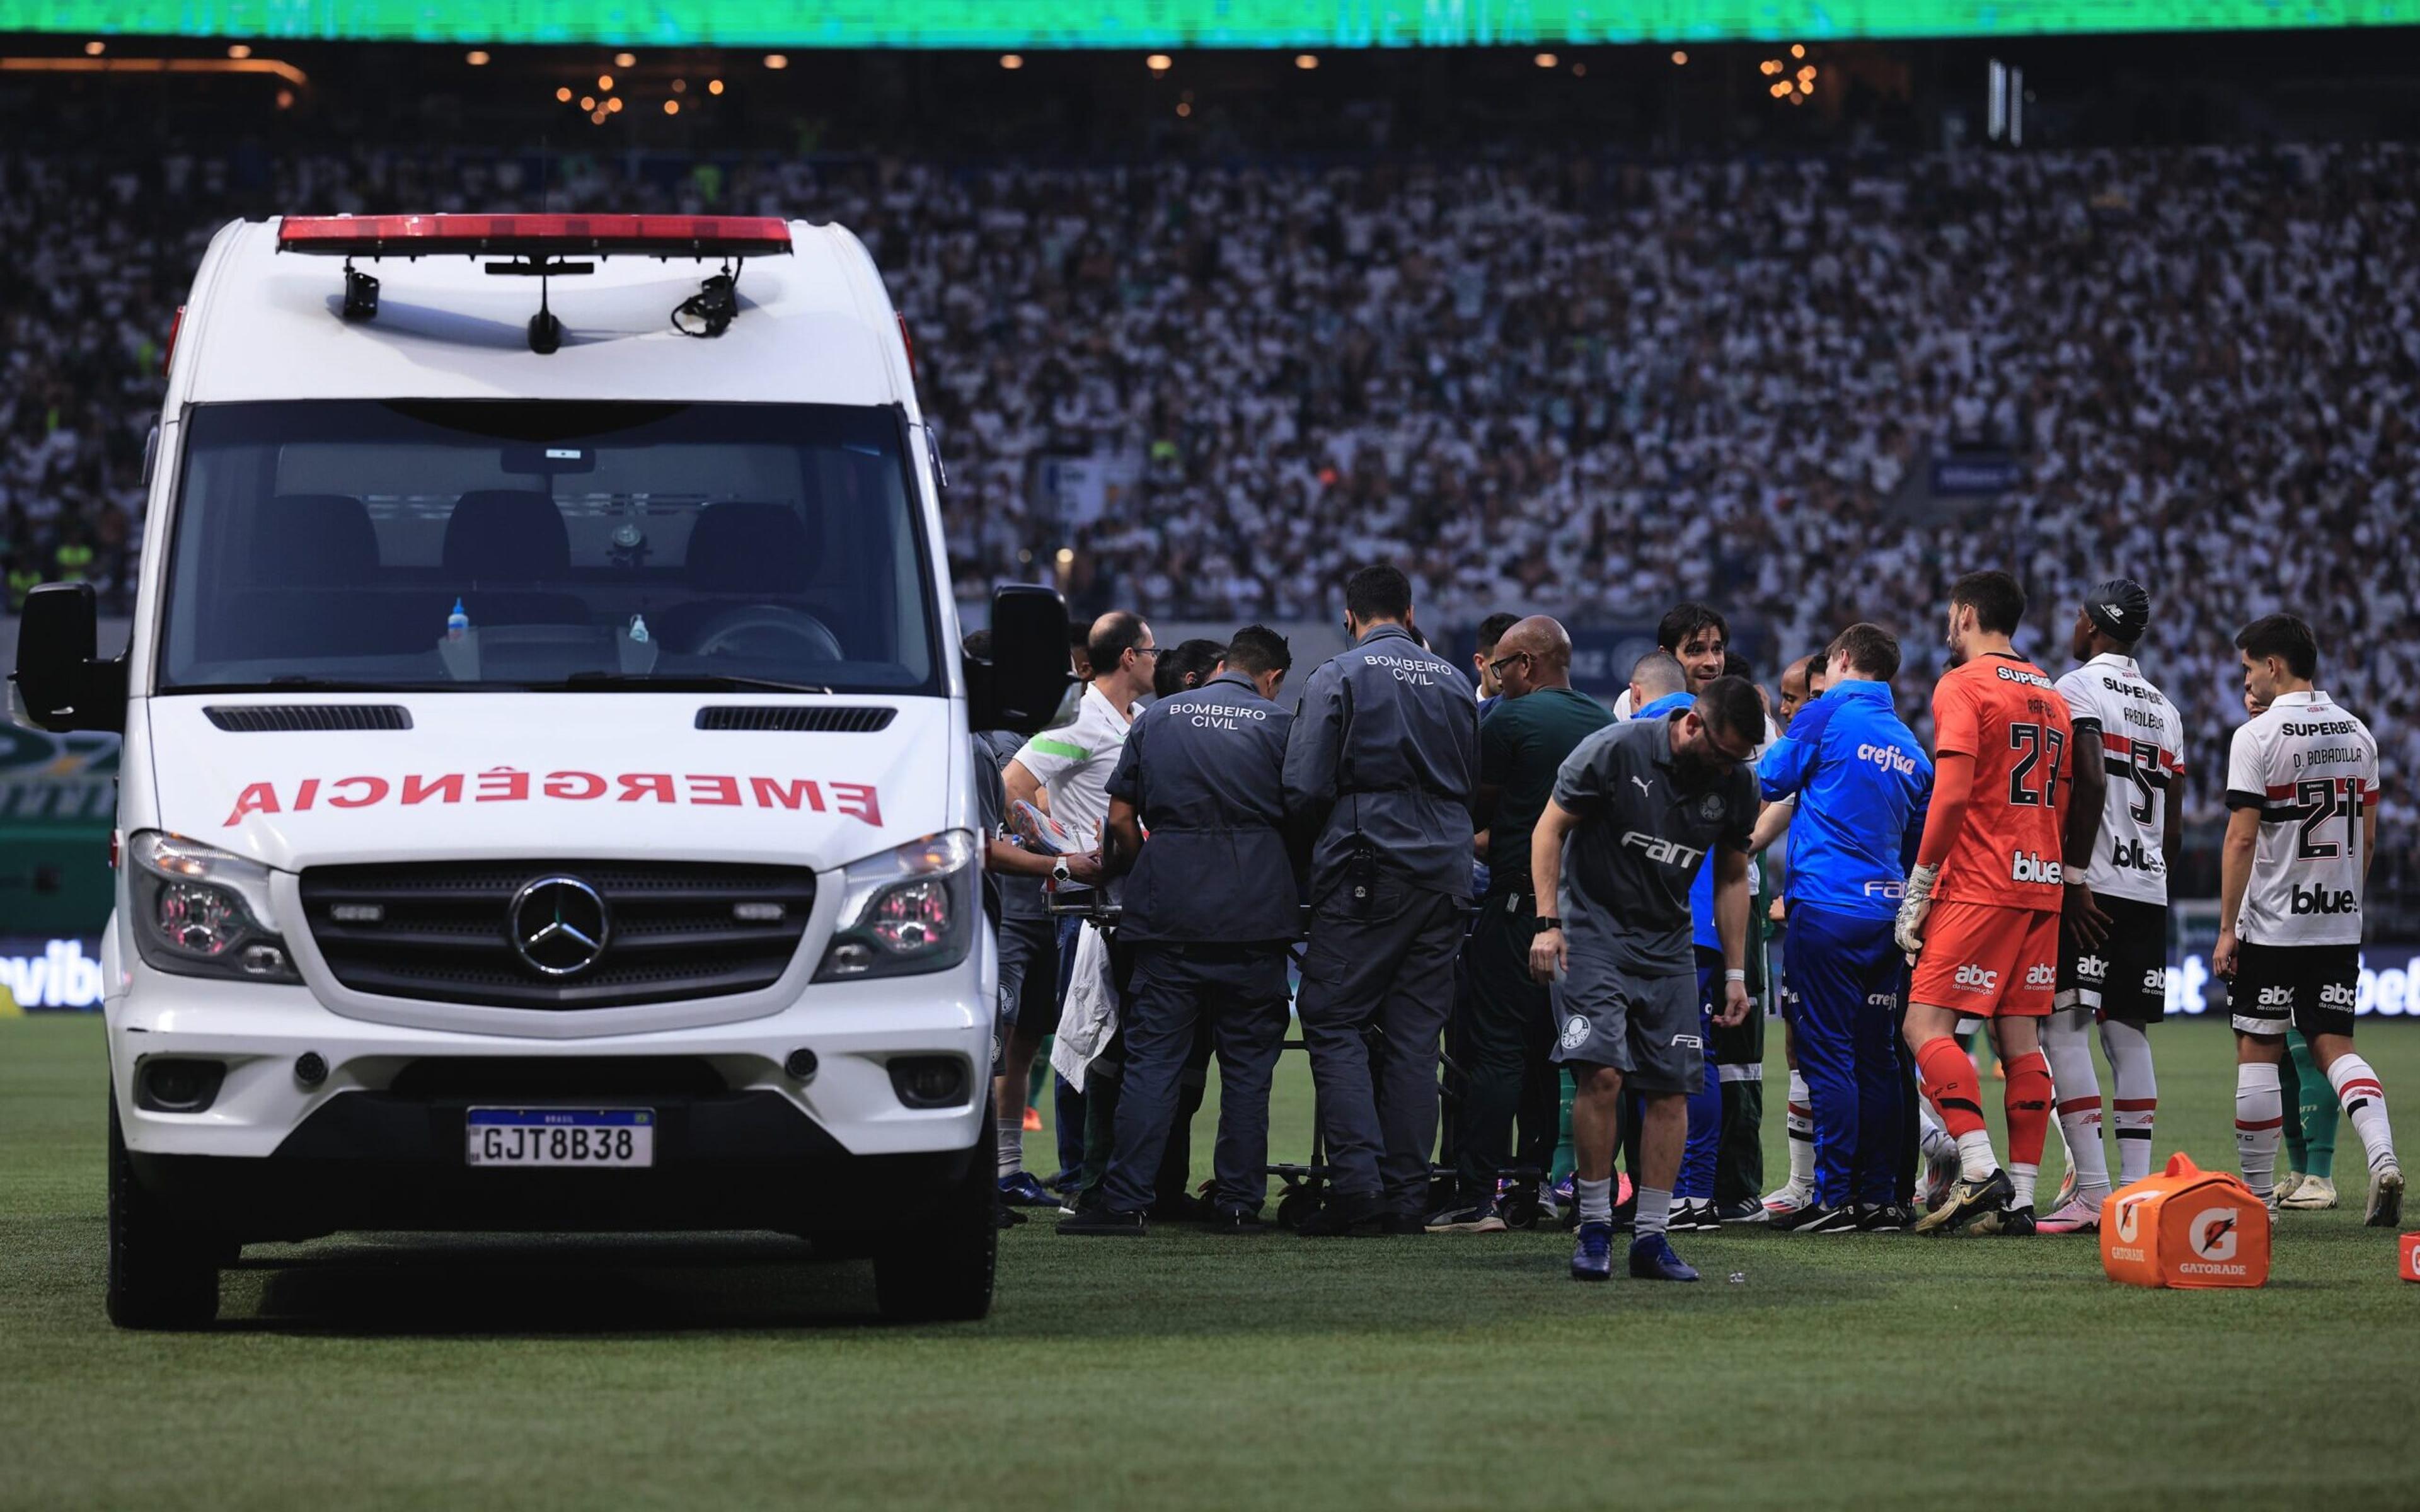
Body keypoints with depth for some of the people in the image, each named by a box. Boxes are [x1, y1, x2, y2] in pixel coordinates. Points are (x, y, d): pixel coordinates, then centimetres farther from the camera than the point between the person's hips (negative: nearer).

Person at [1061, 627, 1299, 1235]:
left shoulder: (1158, 718, 12)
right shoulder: (1279, 725, 6)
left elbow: (1120, 819, 10)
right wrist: (1294, 885, 22)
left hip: (1168, 910, 1)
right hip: (1255, 908, -1)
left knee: (1153, 1057, 0)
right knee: (1247, 1063, 5)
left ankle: (1125, 1200, -7)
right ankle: (1239, 1202, 4)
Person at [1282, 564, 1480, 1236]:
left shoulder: (1339, 677, -4)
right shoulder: (1454, 682, 13)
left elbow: (1304, 788, -9)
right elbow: (1474, 784, 17)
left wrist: (1316, 847, 9)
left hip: (1366, 876, -5)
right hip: (1444, 873, 5)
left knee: (1334, 1022, -2)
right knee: (1415, 1034, 6)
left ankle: (1355, 1177, -16)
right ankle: (1407, 1193, 3)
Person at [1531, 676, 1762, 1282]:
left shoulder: (1736, 784, -1)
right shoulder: (1615, 750, -16)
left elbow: (1731, 876, 13)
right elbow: (1550, 828, -7)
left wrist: (1735, 972, 12)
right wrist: (1549, 923, -14)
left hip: (1668, 945, 5)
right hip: (1593, 931, -5)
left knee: (1671, 1089, -1)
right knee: (1601, 1072, -19)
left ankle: (1651, 1237, 6)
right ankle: (1595, 1228, -8)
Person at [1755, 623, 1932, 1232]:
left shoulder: (1826, 716, -3)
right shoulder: (1910, 746, 15)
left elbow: (1768, 782, 5)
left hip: (1828, 906, -6)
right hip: (1887, 911, 6)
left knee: (1826, 1052, -5)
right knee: (1875, 1056, 8)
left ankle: (1834, 1196, -9)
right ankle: (1880, 1197, 8)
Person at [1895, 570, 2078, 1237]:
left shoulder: (1963, 687, -5)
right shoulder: (2052, 698, 18)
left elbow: (1953, 795, -15)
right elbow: (2068, 808, 18)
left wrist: (1918, 888, -12)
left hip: (1979, 886, -7)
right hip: (2041, 887, 7)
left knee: (1927, 1025, -8)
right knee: (2020, 1038, 6)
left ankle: (1980, 1171, -21)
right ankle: (2020, 1198, 2)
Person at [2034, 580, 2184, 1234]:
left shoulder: (2077, 688, -5)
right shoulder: (2164, 708, 19)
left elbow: (2091, 782, -18)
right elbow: (2174, 822, 18)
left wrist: (2074, 878, -16)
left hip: (2092, 888, -7)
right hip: (2149, 888, 7)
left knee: (2064, 1031, -7)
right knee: (2129, 1034, 8)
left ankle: (2093, 1193, -15)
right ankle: (2137, 1189, 3)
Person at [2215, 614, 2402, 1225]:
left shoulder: (2258, 737, -11)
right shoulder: (2356, 734, 8)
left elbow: (2242, 839, -14)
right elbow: (2367, 837, 12)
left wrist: (2226, 928, -10)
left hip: (2271, 924, -5)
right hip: (2341, 924, 5)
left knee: (2257, 1052, 5)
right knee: (2333, 1045, 7)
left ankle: (2256, 1192, 9)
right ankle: (2382, 1155, -16)